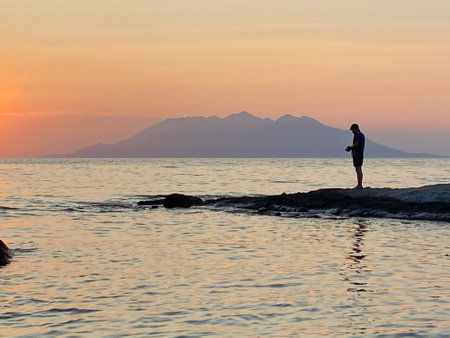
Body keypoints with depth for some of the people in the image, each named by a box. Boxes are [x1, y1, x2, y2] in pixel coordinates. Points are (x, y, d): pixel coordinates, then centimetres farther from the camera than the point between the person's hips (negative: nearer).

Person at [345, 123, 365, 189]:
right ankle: (360, 185, 10)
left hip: (356, 154, -9)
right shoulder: (362, 134, 17)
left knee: (358, 169, -10)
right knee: (359, 169, 10)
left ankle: (359, 185, -13)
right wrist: (351, 148, 17)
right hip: (361, 154, 9)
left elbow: (356, 145, -21)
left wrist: (350, 147, -3)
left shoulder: (356, 134, -13)